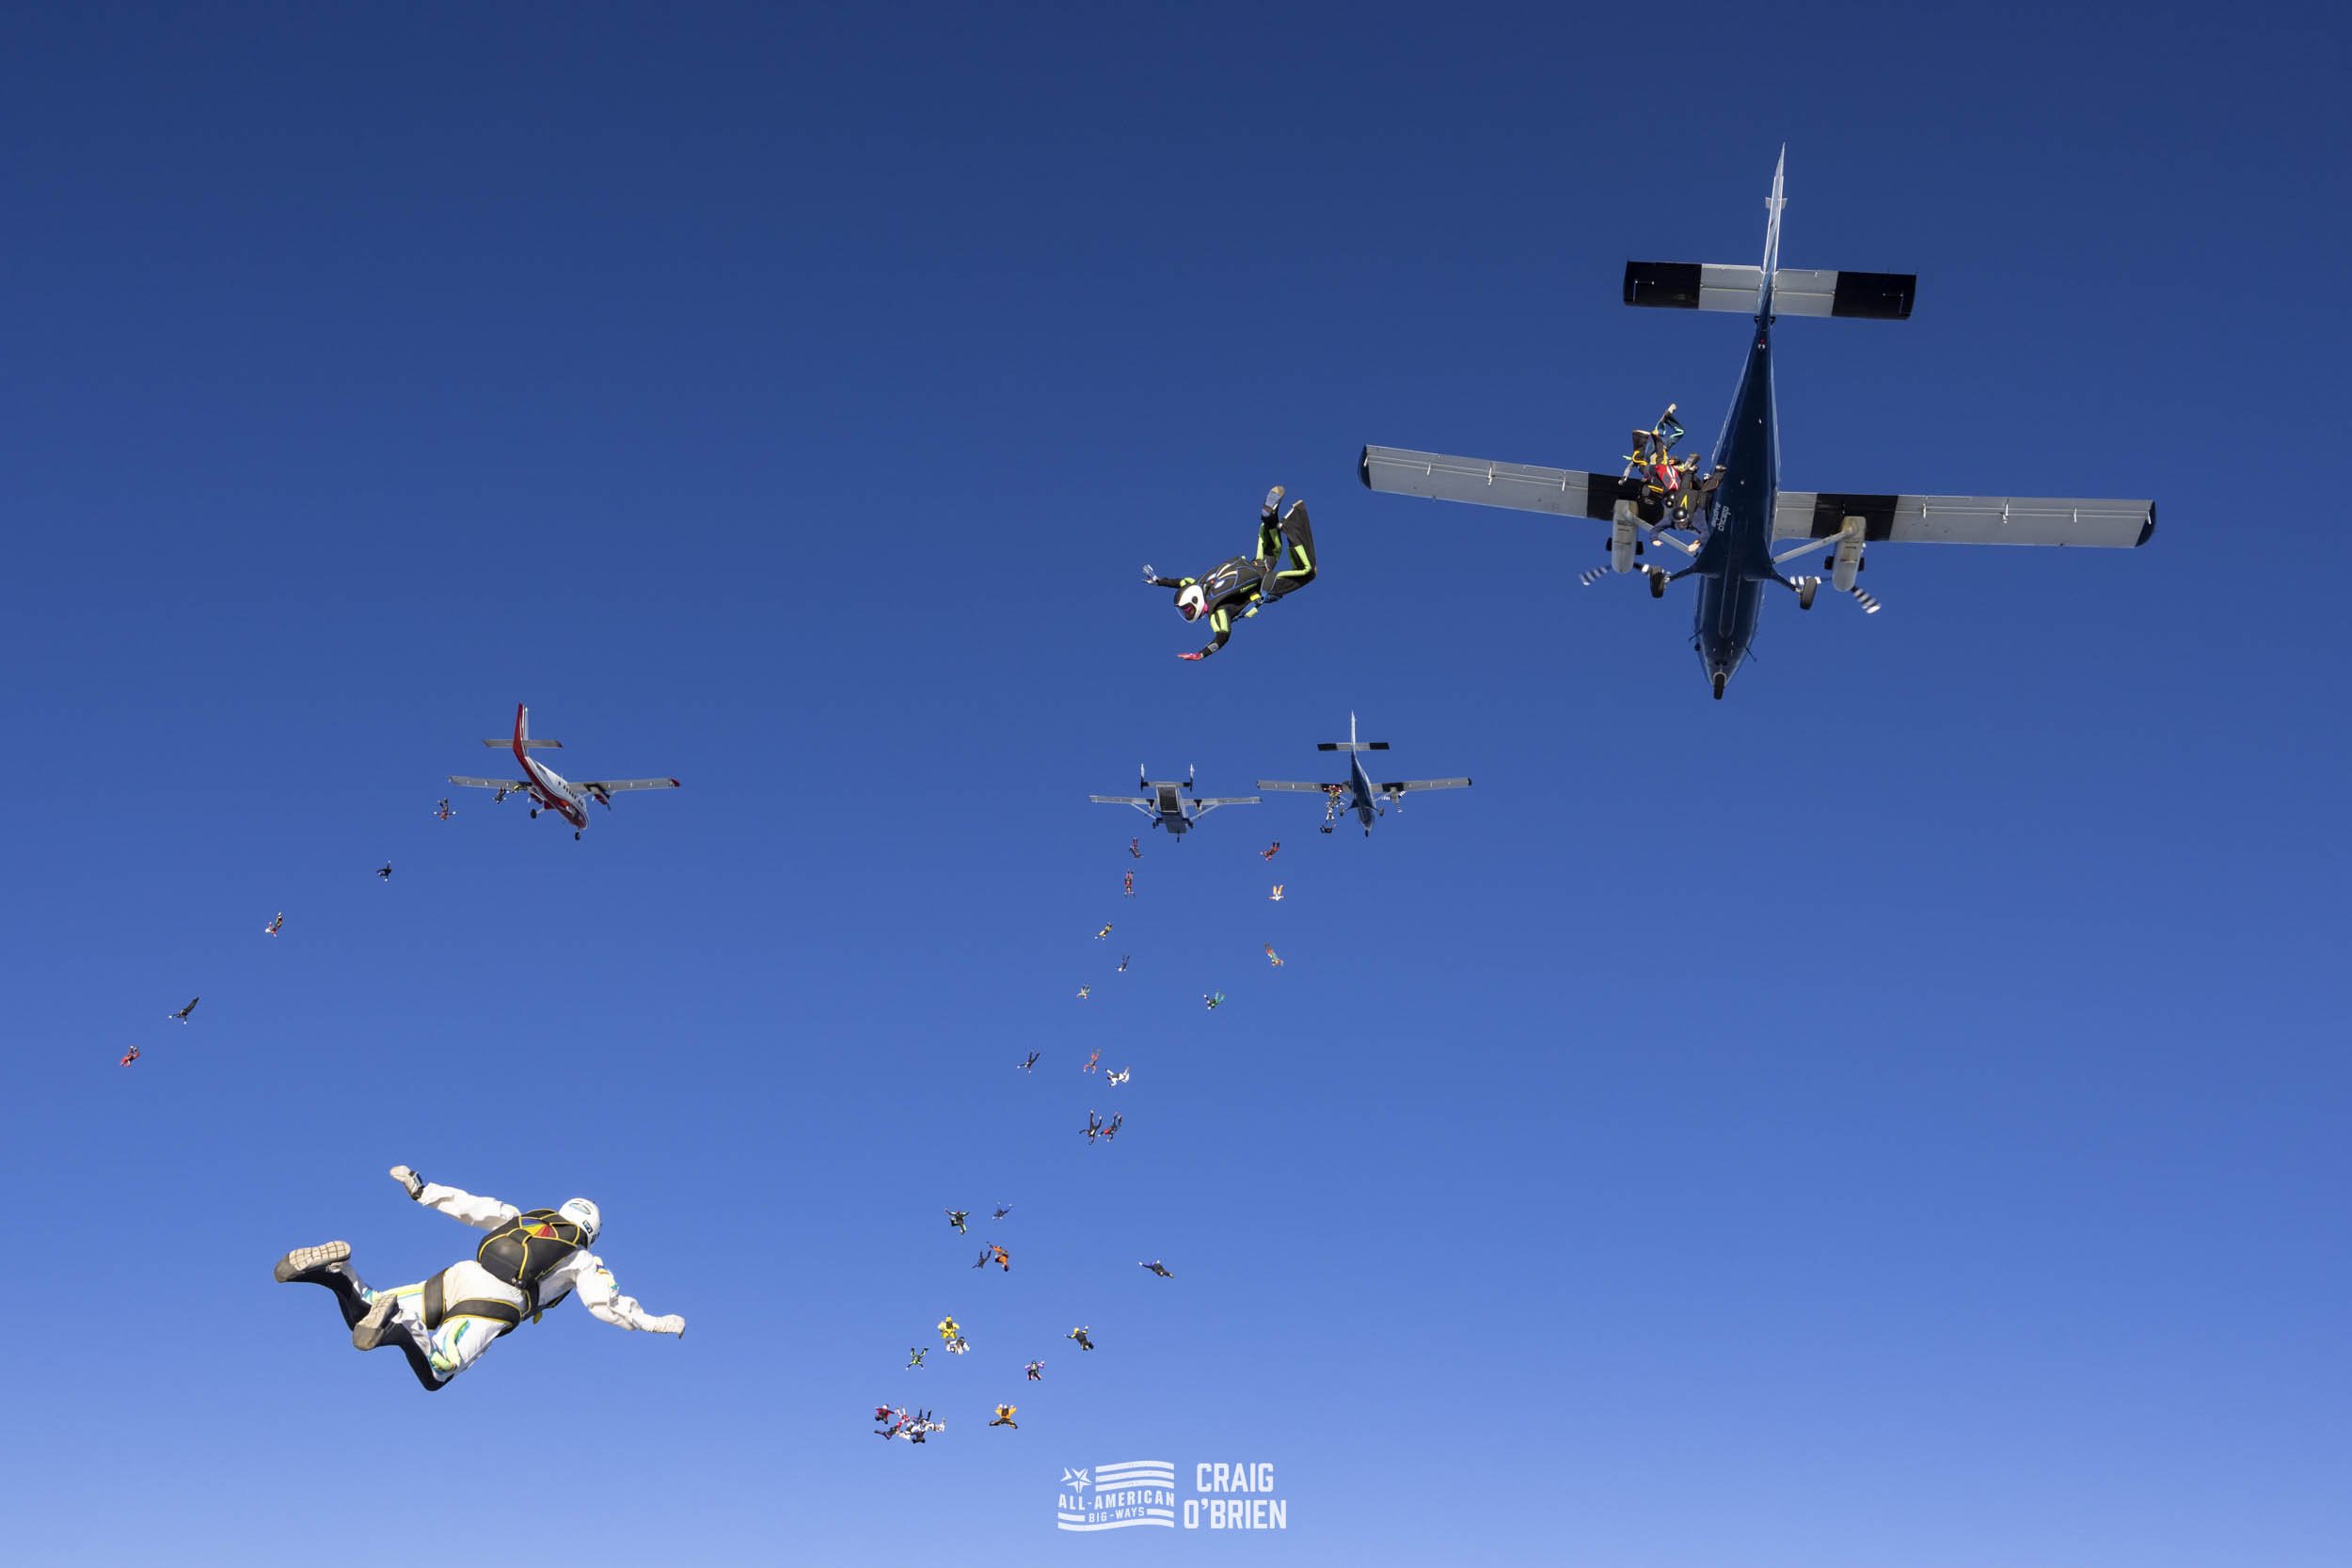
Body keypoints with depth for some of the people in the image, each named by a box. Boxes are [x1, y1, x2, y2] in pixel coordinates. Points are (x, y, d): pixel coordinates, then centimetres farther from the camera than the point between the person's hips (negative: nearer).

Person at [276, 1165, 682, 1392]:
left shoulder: (521, 1218, 29)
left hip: (457, 1277, 5)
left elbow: (472, 1207, 23)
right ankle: (398, 1330, -42)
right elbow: (609, 1305, 11)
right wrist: (658, 1323, 22)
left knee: (366, 1316, 9)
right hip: (494, 1301, -5)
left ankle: (338, 1273, -22)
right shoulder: (583, 1262, 18)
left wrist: (422, 1190, 29)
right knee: (433, 1374, -13)